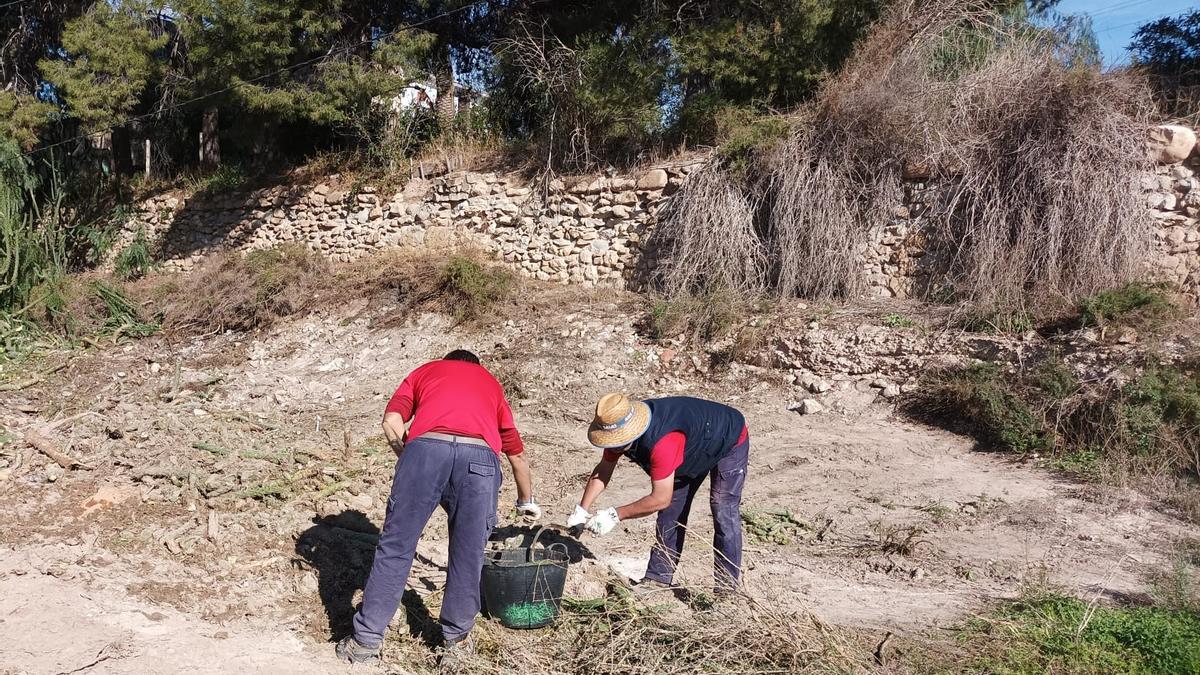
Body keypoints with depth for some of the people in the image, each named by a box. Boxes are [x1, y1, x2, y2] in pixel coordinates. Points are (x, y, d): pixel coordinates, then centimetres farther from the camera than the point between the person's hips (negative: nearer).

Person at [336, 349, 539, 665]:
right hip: (480, 455, 1)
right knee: (468, 555, 16)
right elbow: (516, 453, 45)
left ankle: (366, 641, 20)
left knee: (395, 547, 11)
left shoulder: (425, 371, 35)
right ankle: (456, 639, 31)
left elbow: (392, 422, 14)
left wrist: (411, 466, 24)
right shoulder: (490, 382, 39)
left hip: (426, 447, -1)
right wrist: (527, 502, 58)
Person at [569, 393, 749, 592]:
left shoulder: (661, 442, -46)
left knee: (724, 510, -16)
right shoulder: (620, 428, -20)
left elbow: (661, 499, -41)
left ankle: (727, 586, -7)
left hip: (731, 442, -8)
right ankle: (657, 579, 10)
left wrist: (614, 515, -35)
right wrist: (582, 510, -16)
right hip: (697, 445, 8)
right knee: (673, 509, 4)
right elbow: (603, 470, -7)